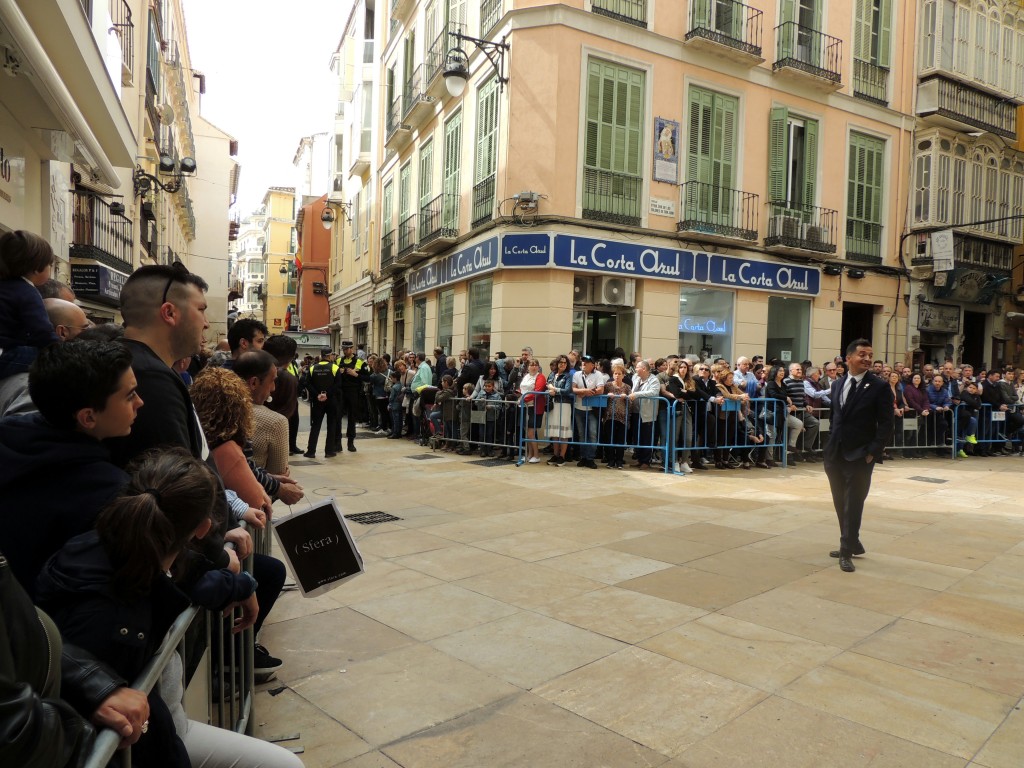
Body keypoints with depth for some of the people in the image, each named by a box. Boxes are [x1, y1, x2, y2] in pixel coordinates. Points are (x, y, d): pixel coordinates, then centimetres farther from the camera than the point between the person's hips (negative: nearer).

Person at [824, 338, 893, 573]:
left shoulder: (879, 387, -7)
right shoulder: (837, 385, 10)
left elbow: (886, 425, -9)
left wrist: (872, 453, -15)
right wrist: (832, 445, 10)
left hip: (859, 456, -5)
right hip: (835, 454, 5)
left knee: (853, 505, 0)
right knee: (841, 504, 13)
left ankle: (847, 551, 10)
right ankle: (852, 544, 29)